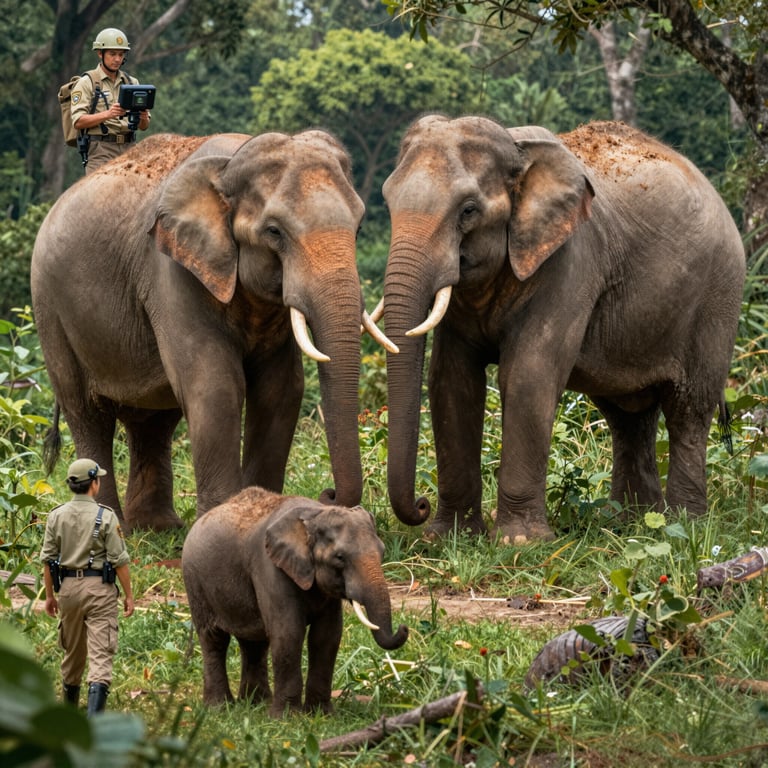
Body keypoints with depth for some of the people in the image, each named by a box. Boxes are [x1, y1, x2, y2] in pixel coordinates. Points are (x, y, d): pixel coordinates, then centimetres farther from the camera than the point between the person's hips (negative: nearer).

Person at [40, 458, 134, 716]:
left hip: (69, 587, 5)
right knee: (100, 654, -7)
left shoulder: (57, 516, 3)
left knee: (73, 653, 18)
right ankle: (94, 715, -19)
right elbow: (120, 560, -9)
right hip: (100, 588, -5)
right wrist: (129, 595, 0)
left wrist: (49, 595, 14)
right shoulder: (105, 517, -9)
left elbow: (48, 559, 5)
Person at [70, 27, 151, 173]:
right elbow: (78, 121, -9)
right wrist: (107, 114, -23)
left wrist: (143, 118, -10)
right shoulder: (86, 83, 2)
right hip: (100, 151, -5)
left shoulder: (132, 83, 16)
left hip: (128, 150, 5)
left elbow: (143, 127, 15)